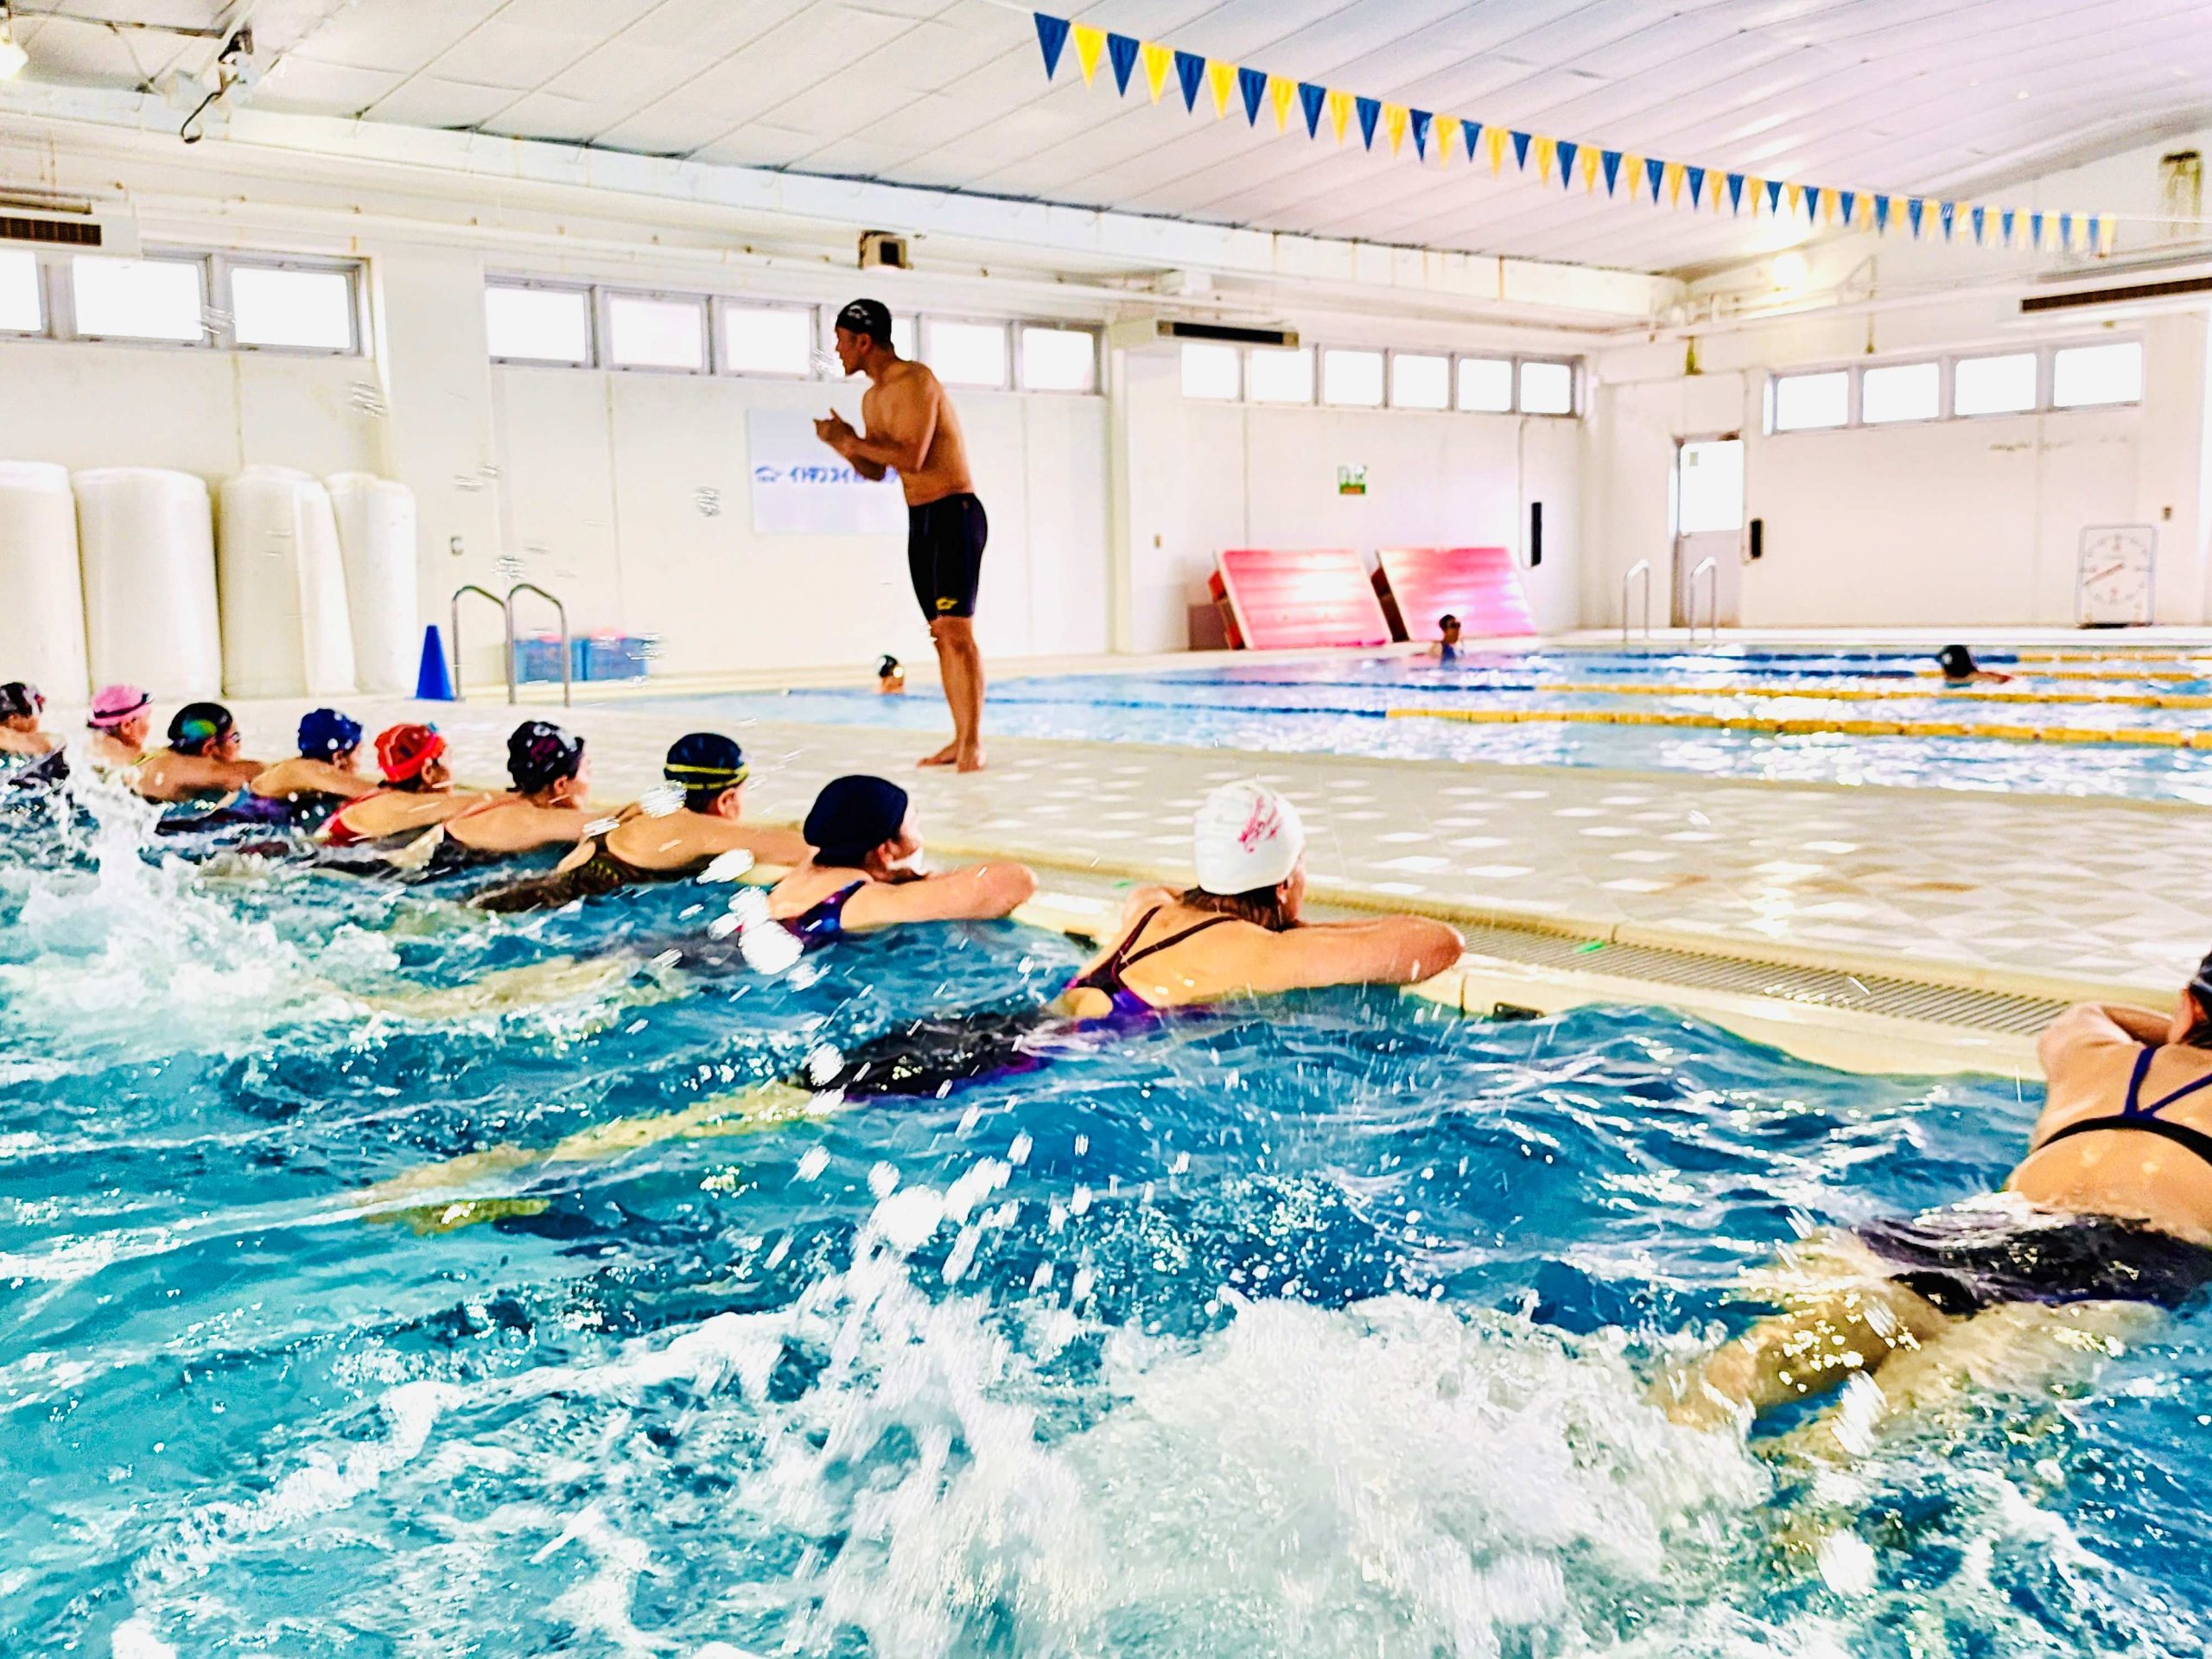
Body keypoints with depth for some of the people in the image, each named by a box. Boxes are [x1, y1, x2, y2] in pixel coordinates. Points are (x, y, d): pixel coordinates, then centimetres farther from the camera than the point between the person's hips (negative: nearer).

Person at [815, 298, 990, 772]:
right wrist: (842, 444, 2)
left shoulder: (915, 382, -13)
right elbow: (875, 471, 19)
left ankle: (974, 743, -14)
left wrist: (853, 441, -14)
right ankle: (960, 739, 10)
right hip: (919, 519, 9)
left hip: (955, 513, -9)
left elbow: (910, 456, -25)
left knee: (957, 629, -14)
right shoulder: (872, 398, 15)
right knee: (941, 634, 7)